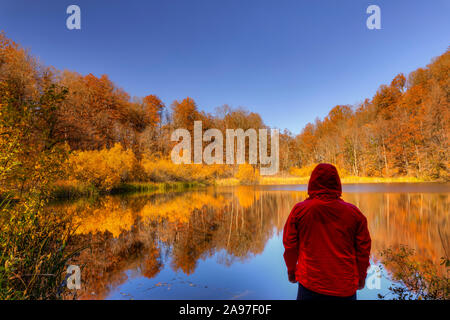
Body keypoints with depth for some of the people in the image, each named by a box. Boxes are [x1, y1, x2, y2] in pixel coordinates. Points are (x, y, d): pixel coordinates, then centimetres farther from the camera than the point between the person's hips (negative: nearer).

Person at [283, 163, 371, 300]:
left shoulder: (299, 210, -9)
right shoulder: (353, 212, -6)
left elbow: (290, 245, -2)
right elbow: (363, 249, 1)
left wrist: (291, 270, 14)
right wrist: (361, 277, 17)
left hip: (310, 285, -1)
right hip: (345, 289, 2)